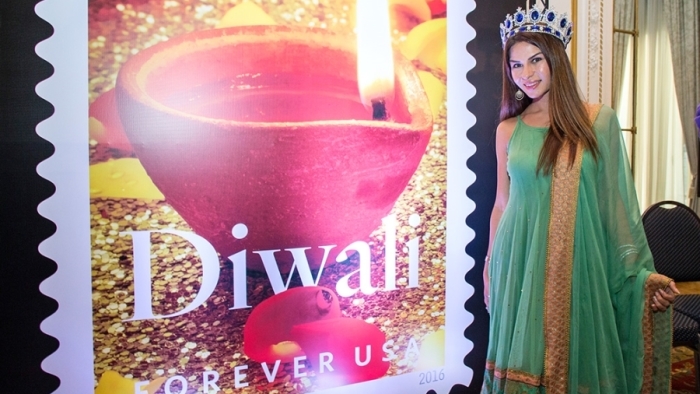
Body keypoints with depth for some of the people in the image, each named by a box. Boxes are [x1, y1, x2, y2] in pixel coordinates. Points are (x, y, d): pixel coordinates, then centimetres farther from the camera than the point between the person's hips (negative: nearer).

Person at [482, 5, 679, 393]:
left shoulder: (599, 120, 0)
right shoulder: (509, 130, 3)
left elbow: (616, 202, 2)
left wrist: (642, 273, -2)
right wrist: (489, 270, 12)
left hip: (580, 264, 0)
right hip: (521, 265, 1)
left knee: (577, 358, 8)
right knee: (524, 360, 7)